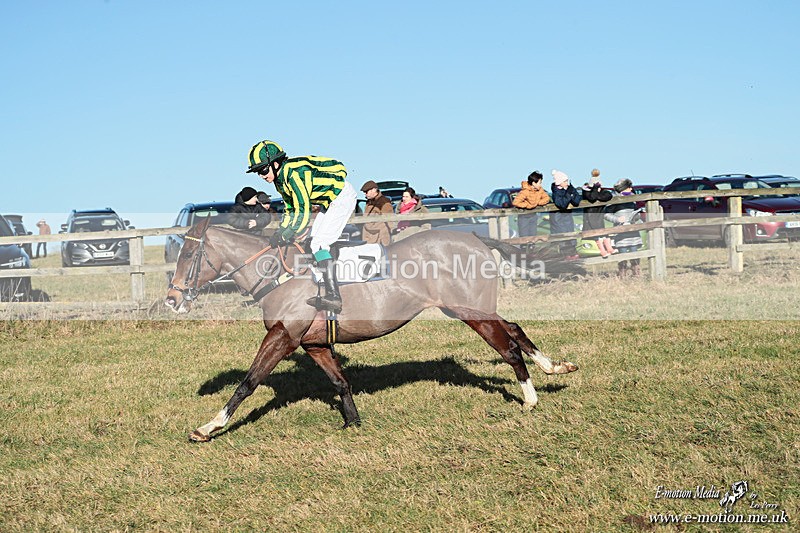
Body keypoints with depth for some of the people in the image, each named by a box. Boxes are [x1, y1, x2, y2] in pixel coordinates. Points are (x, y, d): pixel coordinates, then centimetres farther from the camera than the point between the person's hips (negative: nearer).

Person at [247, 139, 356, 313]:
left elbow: (303, 211, -28)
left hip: (343, 196, -10)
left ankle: (333, 297, -22)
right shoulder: (280, 178, 4)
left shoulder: (293, 173, -27)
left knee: (319, 245, -18)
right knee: (315, 243, 9)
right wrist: (280, 232, 0)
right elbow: (290, 209, 12)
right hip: (329, 200, 10)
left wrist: (286, 236, -22)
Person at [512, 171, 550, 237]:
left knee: (533, 236, 11)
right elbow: (515, 202, -35)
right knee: (524, 237, -4)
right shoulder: (525, 192, -28)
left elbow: (546, 198, 4)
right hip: (524, 216, -6)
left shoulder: (540, 190, -8)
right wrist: (527, 205, -24)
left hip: (533, 215, 6)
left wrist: (538, 203, -14)